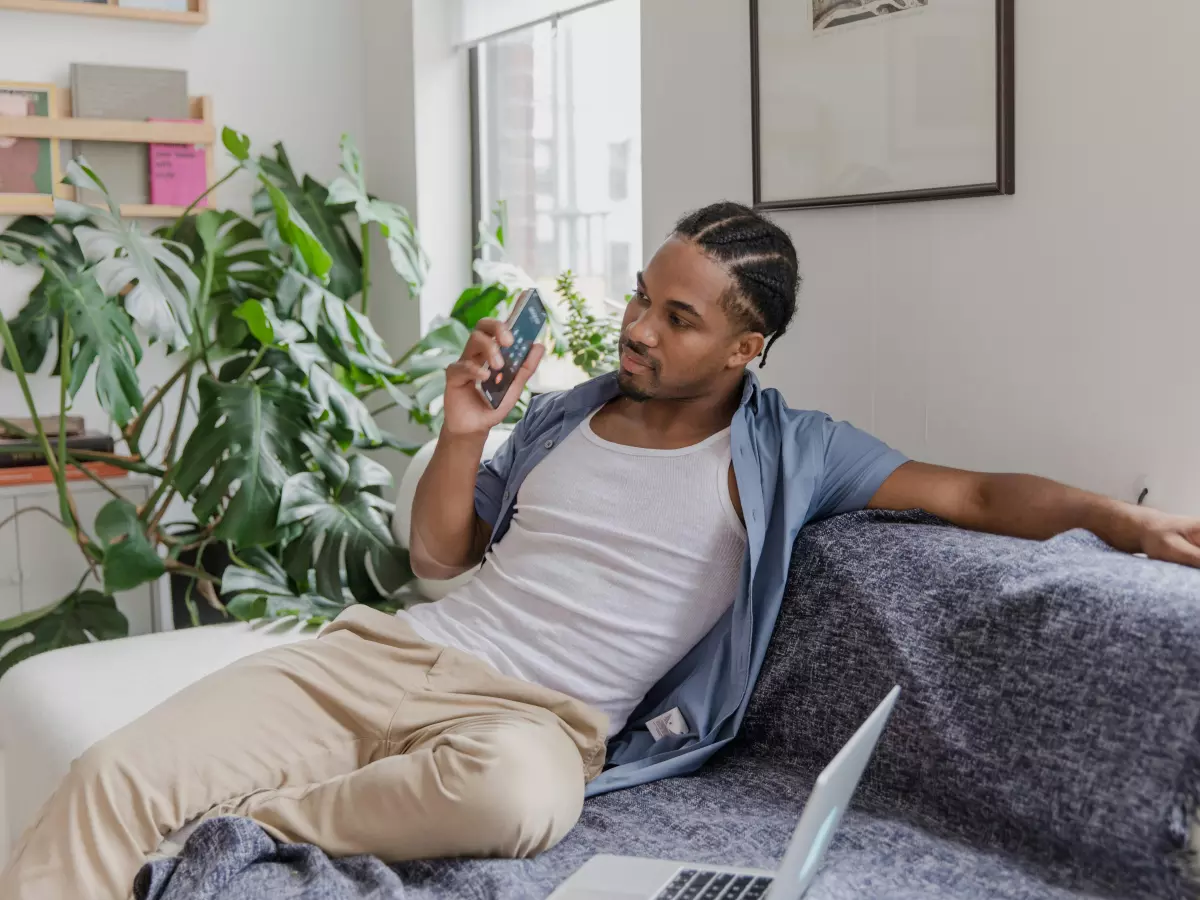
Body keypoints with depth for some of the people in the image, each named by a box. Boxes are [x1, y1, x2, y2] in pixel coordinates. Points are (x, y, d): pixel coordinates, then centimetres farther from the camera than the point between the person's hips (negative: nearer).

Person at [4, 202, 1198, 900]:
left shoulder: (791, 451, 5)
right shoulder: (564, 414, 16)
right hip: (393, 648, 4)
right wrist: (461, 431, 3)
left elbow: (977, 494, 0)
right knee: (116, 773, -19)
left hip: (540, 712, -3)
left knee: (513, 788, -43)